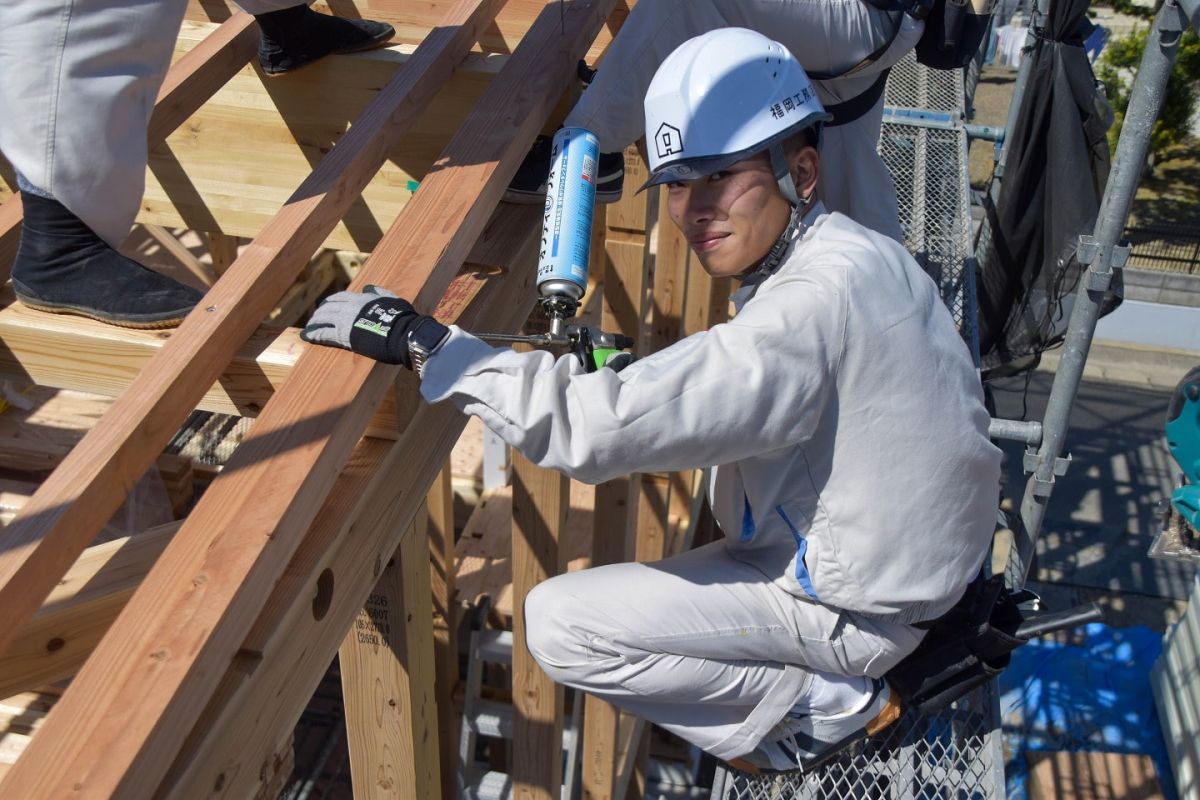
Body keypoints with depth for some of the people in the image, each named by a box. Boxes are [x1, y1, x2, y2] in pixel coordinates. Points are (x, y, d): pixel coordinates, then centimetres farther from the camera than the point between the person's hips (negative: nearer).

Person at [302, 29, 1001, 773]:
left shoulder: (815, 303, -31)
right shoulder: (850, 252, -2)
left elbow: (600, 426, -35)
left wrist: (423, 341, -29)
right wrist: (633, 375, -3)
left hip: (853, 604, -9)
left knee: (560, 626, -7)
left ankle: (825, 707, 3)